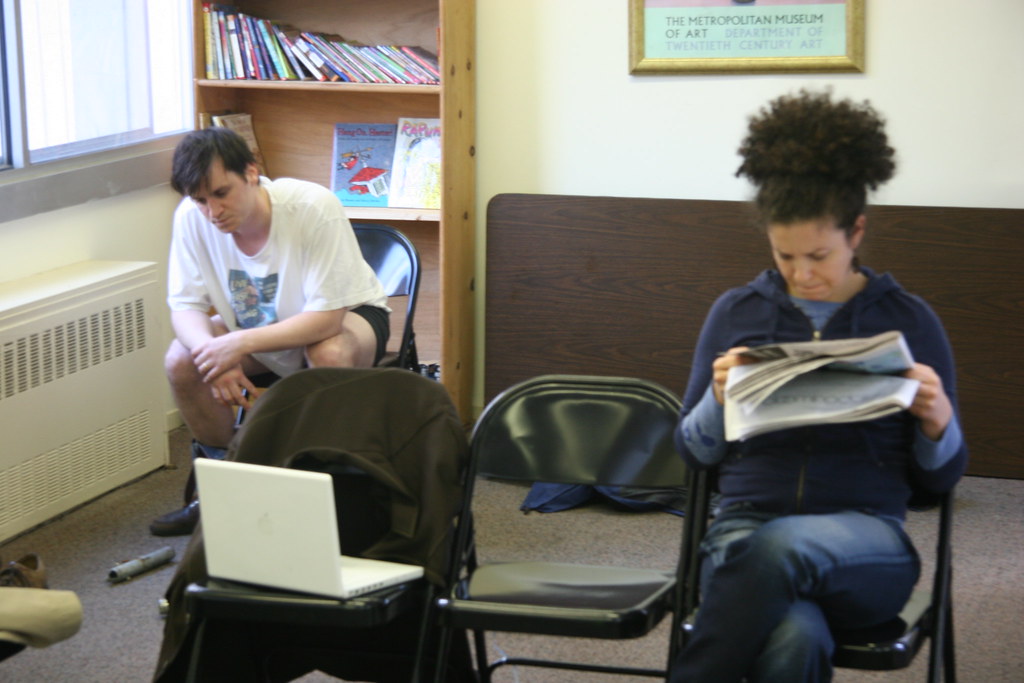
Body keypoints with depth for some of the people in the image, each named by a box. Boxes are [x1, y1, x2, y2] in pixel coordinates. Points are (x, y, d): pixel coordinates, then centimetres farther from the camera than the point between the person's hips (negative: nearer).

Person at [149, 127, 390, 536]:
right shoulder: (191, 218, -19)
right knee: (180, 361, -18)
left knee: (330, 354, -38)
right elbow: (185, 306, -13)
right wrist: (212, 353, -35)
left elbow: (327, 317, -34)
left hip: (347, 314, -4)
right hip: (261, 325, 5)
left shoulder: (313, 207, -33)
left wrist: (240, 343, -40)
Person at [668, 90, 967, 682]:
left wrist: (937, 423, -11)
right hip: (746, 524, 0)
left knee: (780, 546, -39)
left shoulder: (909, 321, 8)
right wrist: (719, 399, -5)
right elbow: (694, 452, 16)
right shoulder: (736, 313, 12)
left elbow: (940, 477, 12)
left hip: (866, 538, 0)